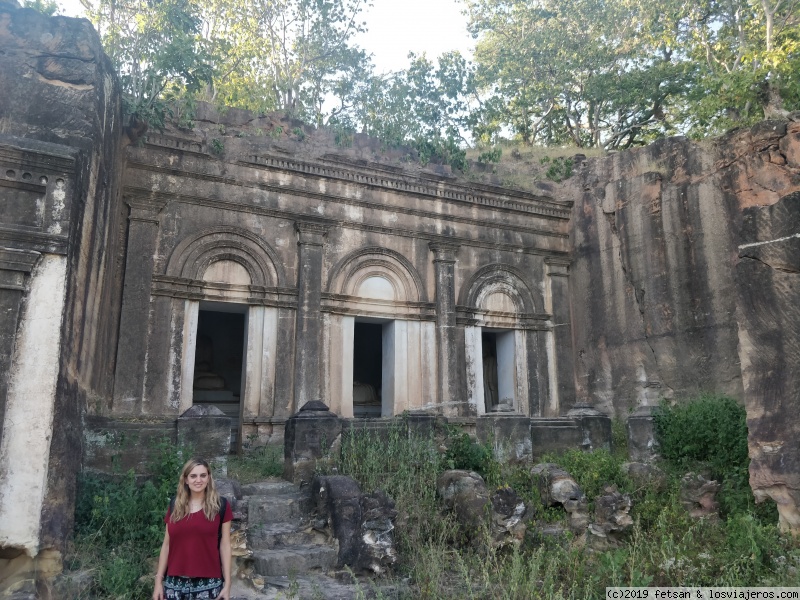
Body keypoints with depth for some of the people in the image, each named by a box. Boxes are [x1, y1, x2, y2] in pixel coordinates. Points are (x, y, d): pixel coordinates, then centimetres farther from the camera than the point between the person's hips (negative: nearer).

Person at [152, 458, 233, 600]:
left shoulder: (220, 506, -2)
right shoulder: (174, 506, 6)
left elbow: (225, 545, -2)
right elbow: (166, 544, 9)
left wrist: (227, 584, -3)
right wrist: (159, 581, 7)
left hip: (208, 583, -2)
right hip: (175, 583, 2)